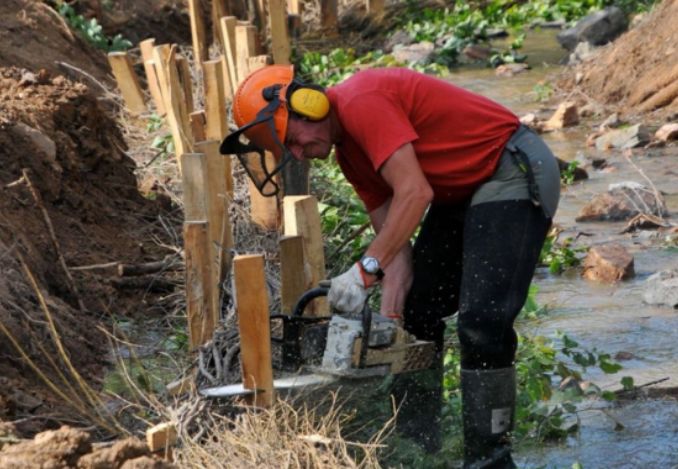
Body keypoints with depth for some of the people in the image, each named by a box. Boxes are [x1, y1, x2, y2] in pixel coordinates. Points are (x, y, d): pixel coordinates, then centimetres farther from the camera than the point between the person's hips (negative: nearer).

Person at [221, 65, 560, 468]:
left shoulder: (361, 102, -21)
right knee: (416, 313, 11)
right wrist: (388, 320, -7)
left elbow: (414, 194, -29)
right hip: (462, 192, 11)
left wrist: (365, 270, -31)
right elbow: (393, 235, 4)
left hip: (515, 172, -11)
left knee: (482, 322, -18)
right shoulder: (348, 151, 8)